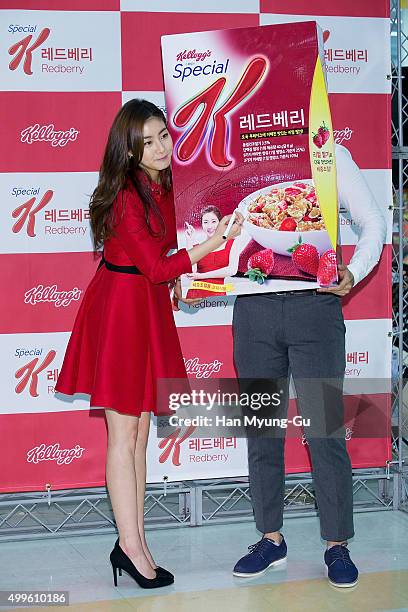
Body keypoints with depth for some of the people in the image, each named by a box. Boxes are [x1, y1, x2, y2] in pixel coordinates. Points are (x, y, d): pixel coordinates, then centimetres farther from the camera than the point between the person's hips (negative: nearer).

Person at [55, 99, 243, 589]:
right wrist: (211, 244, -23)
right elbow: (156, 266, -22)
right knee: (123, 429, -3)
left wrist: (179, 273, 8)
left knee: (140, 428, 9)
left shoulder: (160, 184, 8)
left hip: (148, 308, 9)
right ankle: (131, 546, 4)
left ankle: (133, 542, 16)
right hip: (119, 309, -9)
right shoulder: (127, 196, -19)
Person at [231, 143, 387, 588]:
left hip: (314, 303, -2)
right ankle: (270, 538, 21)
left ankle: (337, 546, 11)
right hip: (254, 306, 3)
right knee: (261, 430, 8)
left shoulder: (330, 154, 4)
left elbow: (371, 222, 8)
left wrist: (354, 272, -10)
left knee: (325, 429, -2)